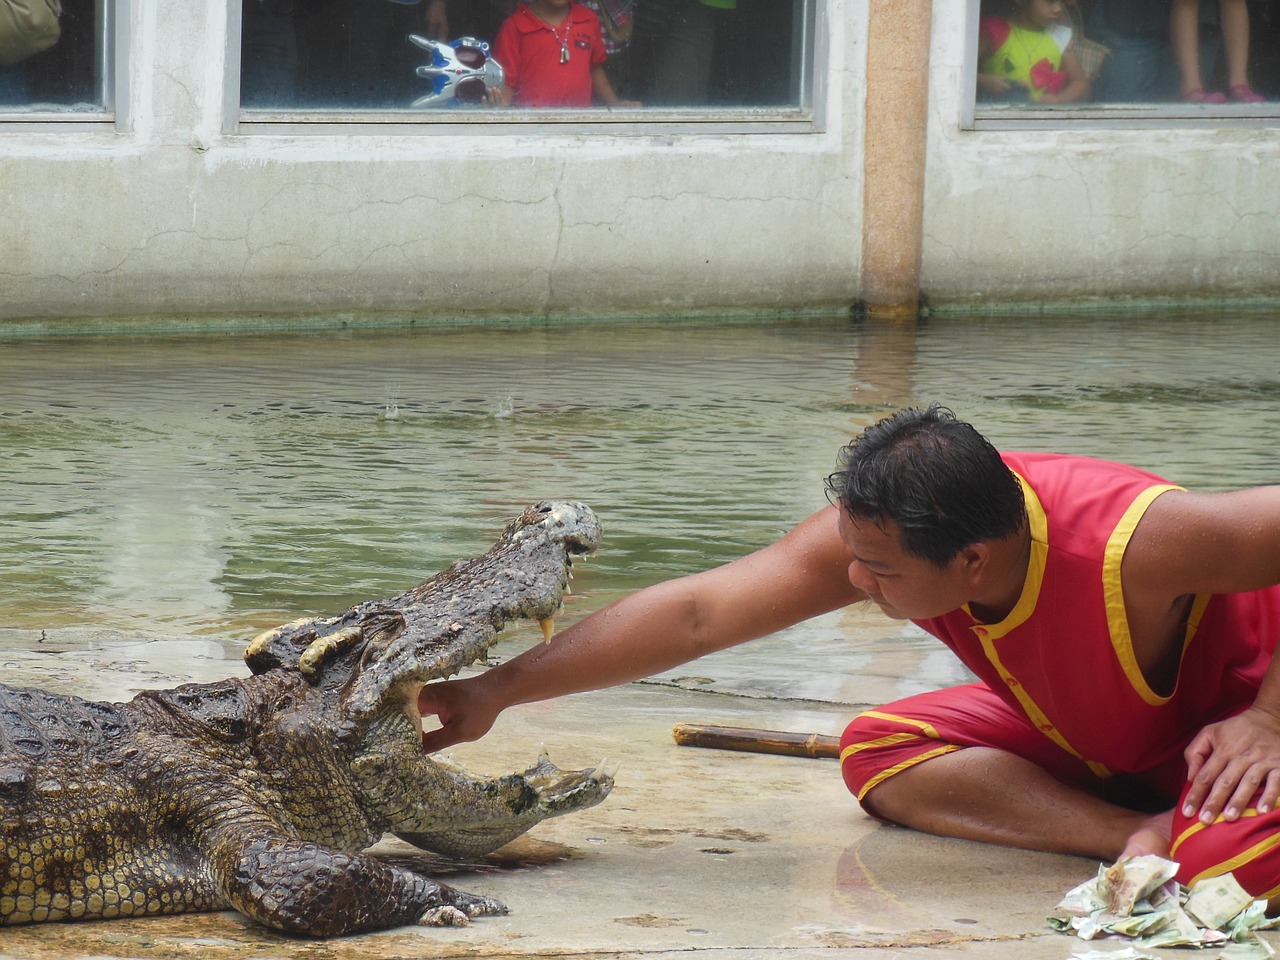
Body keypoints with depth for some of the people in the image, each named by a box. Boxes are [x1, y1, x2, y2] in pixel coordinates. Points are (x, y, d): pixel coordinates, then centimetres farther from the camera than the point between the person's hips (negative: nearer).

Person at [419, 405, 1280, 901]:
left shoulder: (1131, 547, -40)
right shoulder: (875, 531, -23)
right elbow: (694, 613, -23)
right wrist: (498, 691, -26)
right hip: (1091, 729, 8)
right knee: (878, 753, -11)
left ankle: (1177, 840, -6)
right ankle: (1143, 832, -15)